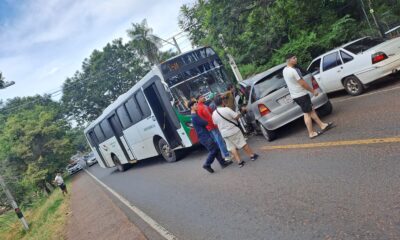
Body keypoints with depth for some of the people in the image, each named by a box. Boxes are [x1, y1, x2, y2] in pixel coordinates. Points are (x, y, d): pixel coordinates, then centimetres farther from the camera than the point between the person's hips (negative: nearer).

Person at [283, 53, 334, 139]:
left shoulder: (285, 70, 8)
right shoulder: (293, 70, -23)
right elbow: (302, 83, -20)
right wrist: (313, 91, -9)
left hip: (295, 95, 10)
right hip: (301, 95, -10)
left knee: (311, 110, 15)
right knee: (307, 113, 0)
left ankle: (322, 125, 22)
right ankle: (311, 133, 7)